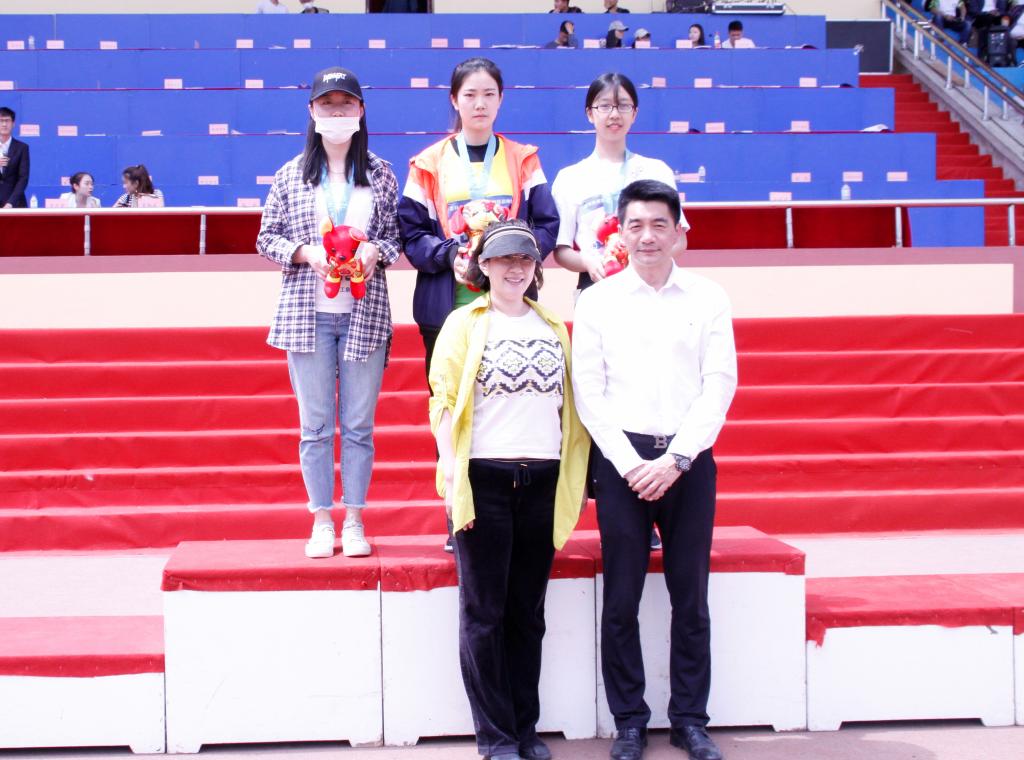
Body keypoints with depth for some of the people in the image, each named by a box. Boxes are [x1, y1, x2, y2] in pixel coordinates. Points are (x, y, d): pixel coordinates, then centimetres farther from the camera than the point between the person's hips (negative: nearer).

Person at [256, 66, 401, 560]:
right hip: (308, 314, 0)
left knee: (359, 424, 3)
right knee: (315, 424, 3)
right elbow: (266, 239, 7)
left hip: (365, 313, 0)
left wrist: (376, 251, -10)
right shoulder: (291, 175, 5)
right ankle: (321, 520, 13)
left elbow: (397, 234, 12)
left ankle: (354, 520, 13)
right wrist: (306, 252, -11)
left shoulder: (381, 175, 6)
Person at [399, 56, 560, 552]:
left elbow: (547, 225, 6)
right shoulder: (429, 164, 7)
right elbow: (411, 232, 3)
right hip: (447, 307, 0)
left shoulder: (522, 160, 11)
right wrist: (451, 255, -15)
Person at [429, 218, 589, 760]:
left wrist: (577, 475, 8)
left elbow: (569, 403, 14)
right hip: (484, 477, -3)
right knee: (485, 612, 1)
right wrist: (449, 470, -14)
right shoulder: (464, 324, 3)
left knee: (528, 612, 8)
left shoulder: (553, 328, 14)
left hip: (542, 480, 4)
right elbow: (444, 399, -3)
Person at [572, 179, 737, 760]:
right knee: (622, 599, 2)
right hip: (622, 459, 0)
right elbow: (588, 392, 1)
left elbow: (720, 385, 0)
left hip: (689, 461, 1)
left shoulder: (709, 299, 5)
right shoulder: (598, 301, 4)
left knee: (691, 597, 5)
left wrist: (676, 459, -9)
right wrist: (630, 463, -9)